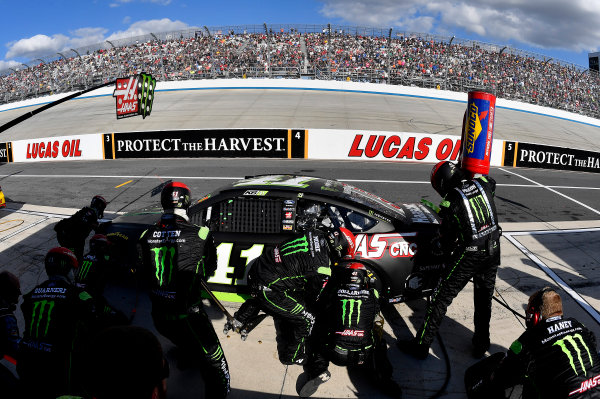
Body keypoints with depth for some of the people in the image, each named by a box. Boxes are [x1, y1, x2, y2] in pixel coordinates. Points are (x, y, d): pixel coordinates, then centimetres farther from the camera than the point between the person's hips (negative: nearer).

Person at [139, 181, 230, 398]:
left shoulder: (146, 235, -4)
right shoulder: (200, 234, -17)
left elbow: (143, 272, 10)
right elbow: (210, 269, -1)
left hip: (159, 317, 6)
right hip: (188, 314, -6)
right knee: (216, 365, 8)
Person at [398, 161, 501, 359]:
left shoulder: (450, 201, -10)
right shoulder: (483, 184, 3)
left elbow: (446, 237, -1)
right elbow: (492, 181, 32)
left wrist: (448, 256, 15)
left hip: (467, 256, -6)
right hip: (492, 252, 6)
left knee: (441, 299, 3)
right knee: (484, 298, 23)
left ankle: (421, 345, 10)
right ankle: (481, 343, 35)